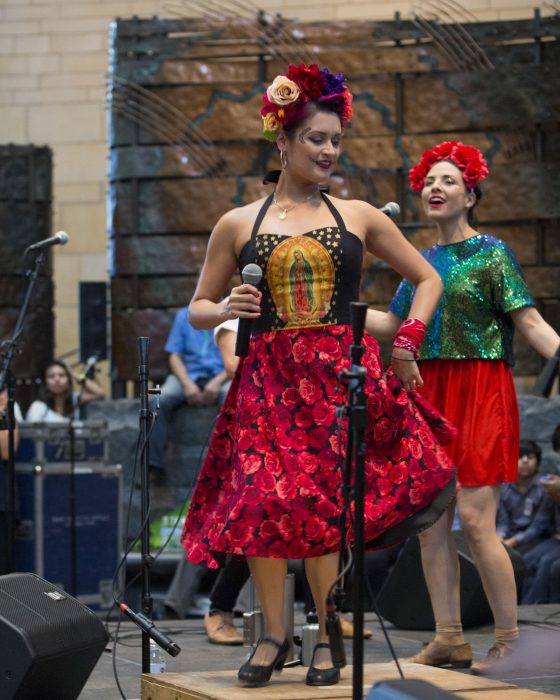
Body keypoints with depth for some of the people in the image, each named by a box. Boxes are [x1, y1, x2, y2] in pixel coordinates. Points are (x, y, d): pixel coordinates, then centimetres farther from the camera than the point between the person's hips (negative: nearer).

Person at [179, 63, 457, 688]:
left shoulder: (357, 216, 9)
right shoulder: (237, 225, 8)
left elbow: (427, 279, 18)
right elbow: (197, 309, 14)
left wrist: (407, 340, 5)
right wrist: (227, 308, -8)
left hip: (344, 378, 0)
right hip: (269, 379, 0)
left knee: (325, 506, -5)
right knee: (264, 500, -7)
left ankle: (329, 638, 6)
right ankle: (273, 634, 7)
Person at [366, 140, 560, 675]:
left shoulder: (491, 253, -3)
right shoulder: (422, 261, 15)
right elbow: (391, 325, 20)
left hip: (480, 393, -6)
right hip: (429, 392, 6)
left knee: (475, 520, -12)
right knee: (430, 522, 4)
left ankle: (510, 642, -3)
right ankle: (449, 639, 12)